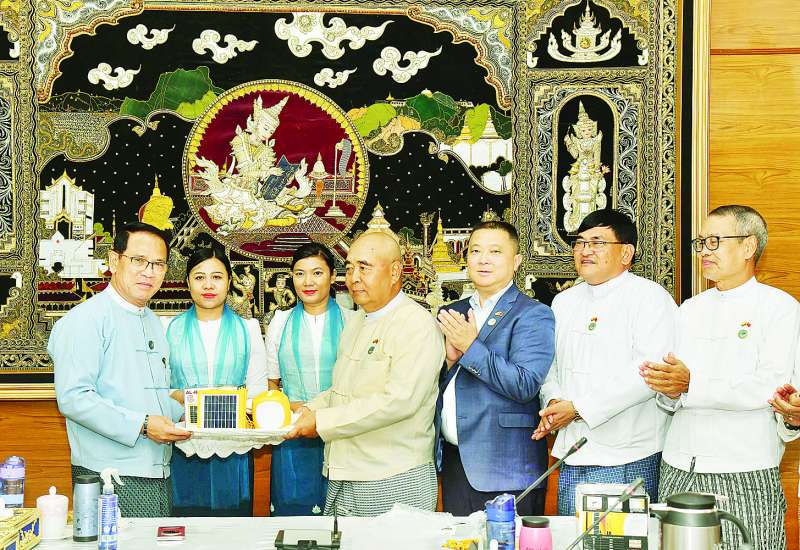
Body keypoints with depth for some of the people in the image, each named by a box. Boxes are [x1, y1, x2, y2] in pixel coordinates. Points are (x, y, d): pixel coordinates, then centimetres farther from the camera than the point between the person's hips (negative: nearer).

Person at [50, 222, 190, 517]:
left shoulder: (153, 321, 20)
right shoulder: (85, 319, -8)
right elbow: (73, 398, -19)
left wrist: (185, 418, 10)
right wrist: (142, 425, -21)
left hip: (159, 475, 8)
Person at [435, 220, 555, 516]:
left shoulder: (534, 315, -6)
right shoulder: (450, 313, 14)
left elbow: (525, 385, -17)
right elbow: (435, 387, 15)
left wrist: (471, 347, -17)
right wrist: (450, 360, -6)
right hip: (452, 461, 6)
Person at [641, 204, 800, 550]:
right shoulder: (691, 309, 16)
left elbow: (770, 387, -15)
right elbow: (670, 397, 13)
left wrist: (692, 385, -20)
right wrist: (668, 392, -10)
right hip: (678, 472, 5)